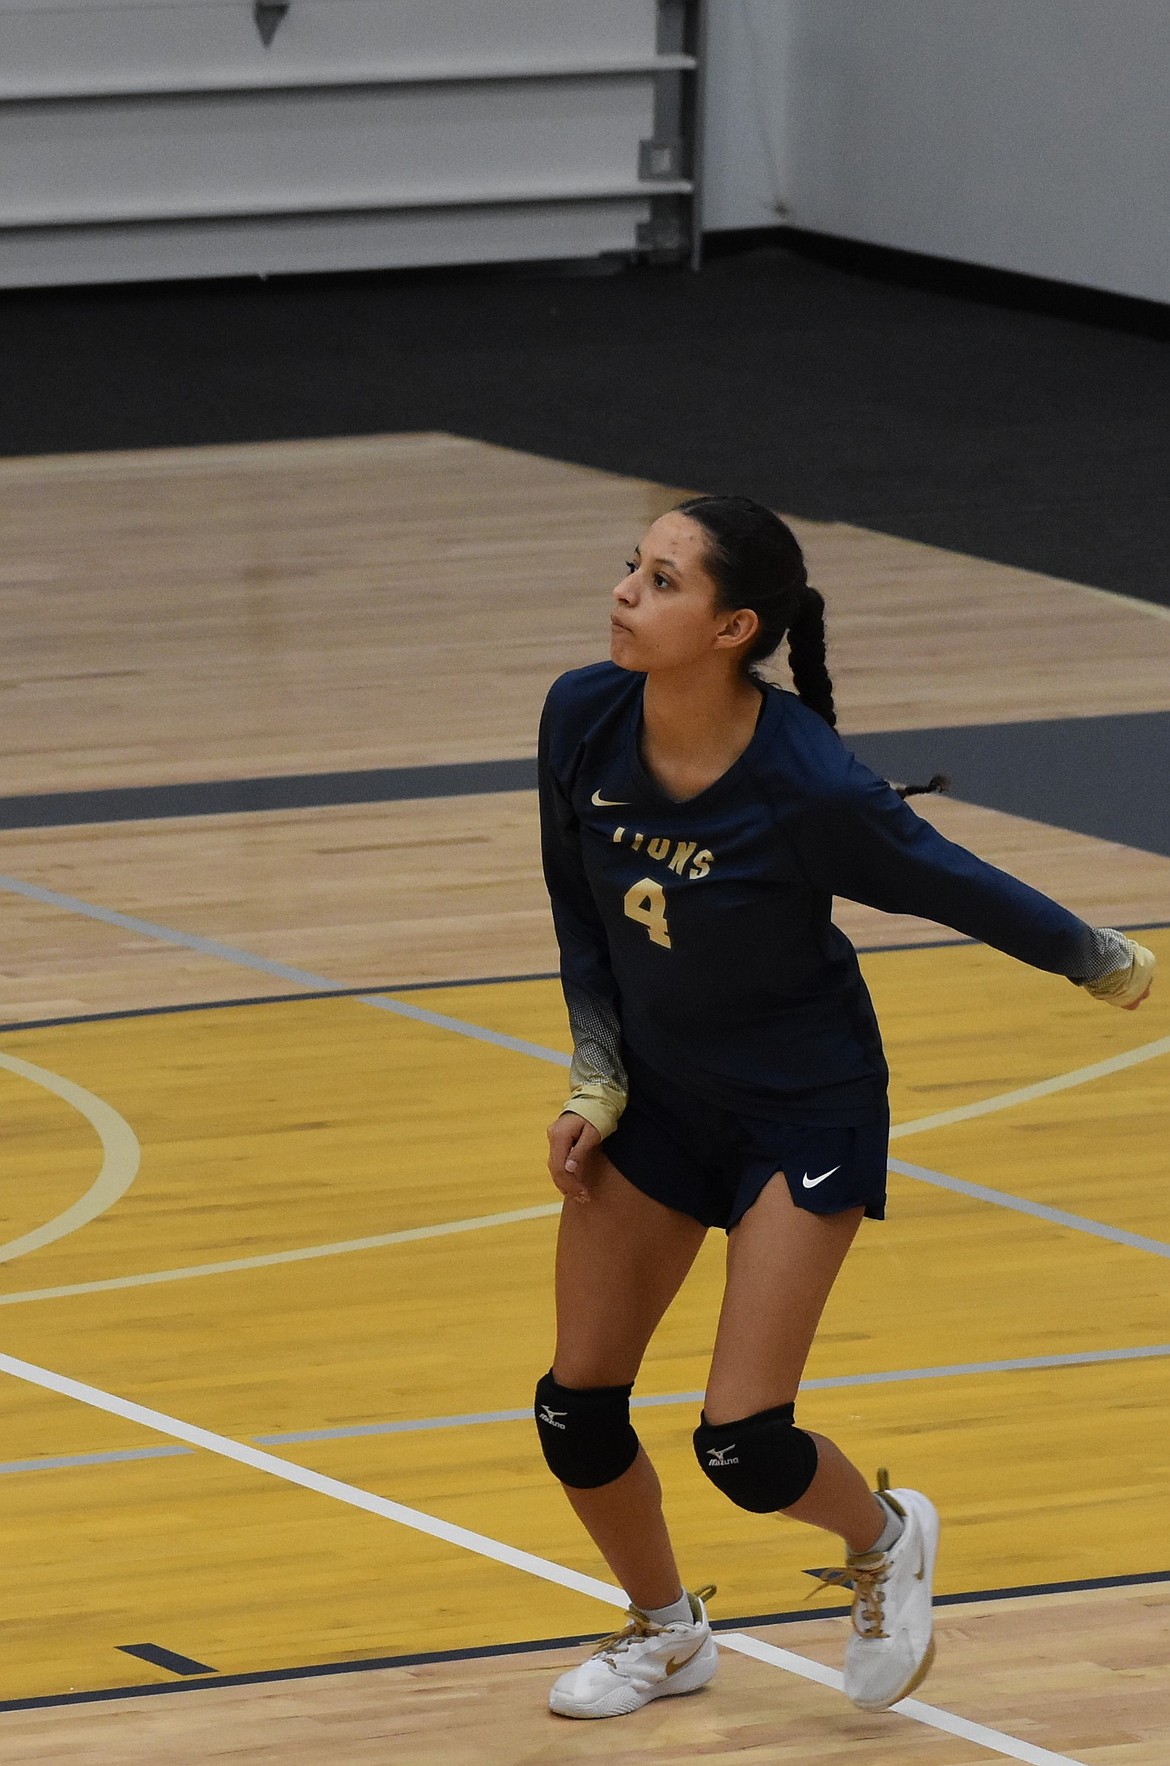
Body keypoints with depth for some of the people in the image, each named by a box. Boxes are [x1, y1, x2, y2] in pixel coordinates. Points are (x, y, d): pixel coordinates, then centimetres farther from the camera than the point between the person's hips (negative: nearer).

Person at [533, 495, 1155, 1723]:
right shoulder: (584, 721, -16)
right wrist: (596, 1080, -2)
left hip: (803, 1110, -5)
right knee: (575, 1411, 6)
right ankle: (665, 1632, 34)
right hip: (660, 1092, 5)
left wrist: (1104, 962, 1)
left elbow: (955, 886, -14)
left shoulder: (808, 787, -31)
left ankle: (883, 1539, 26)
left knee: (742, 1445, -10)